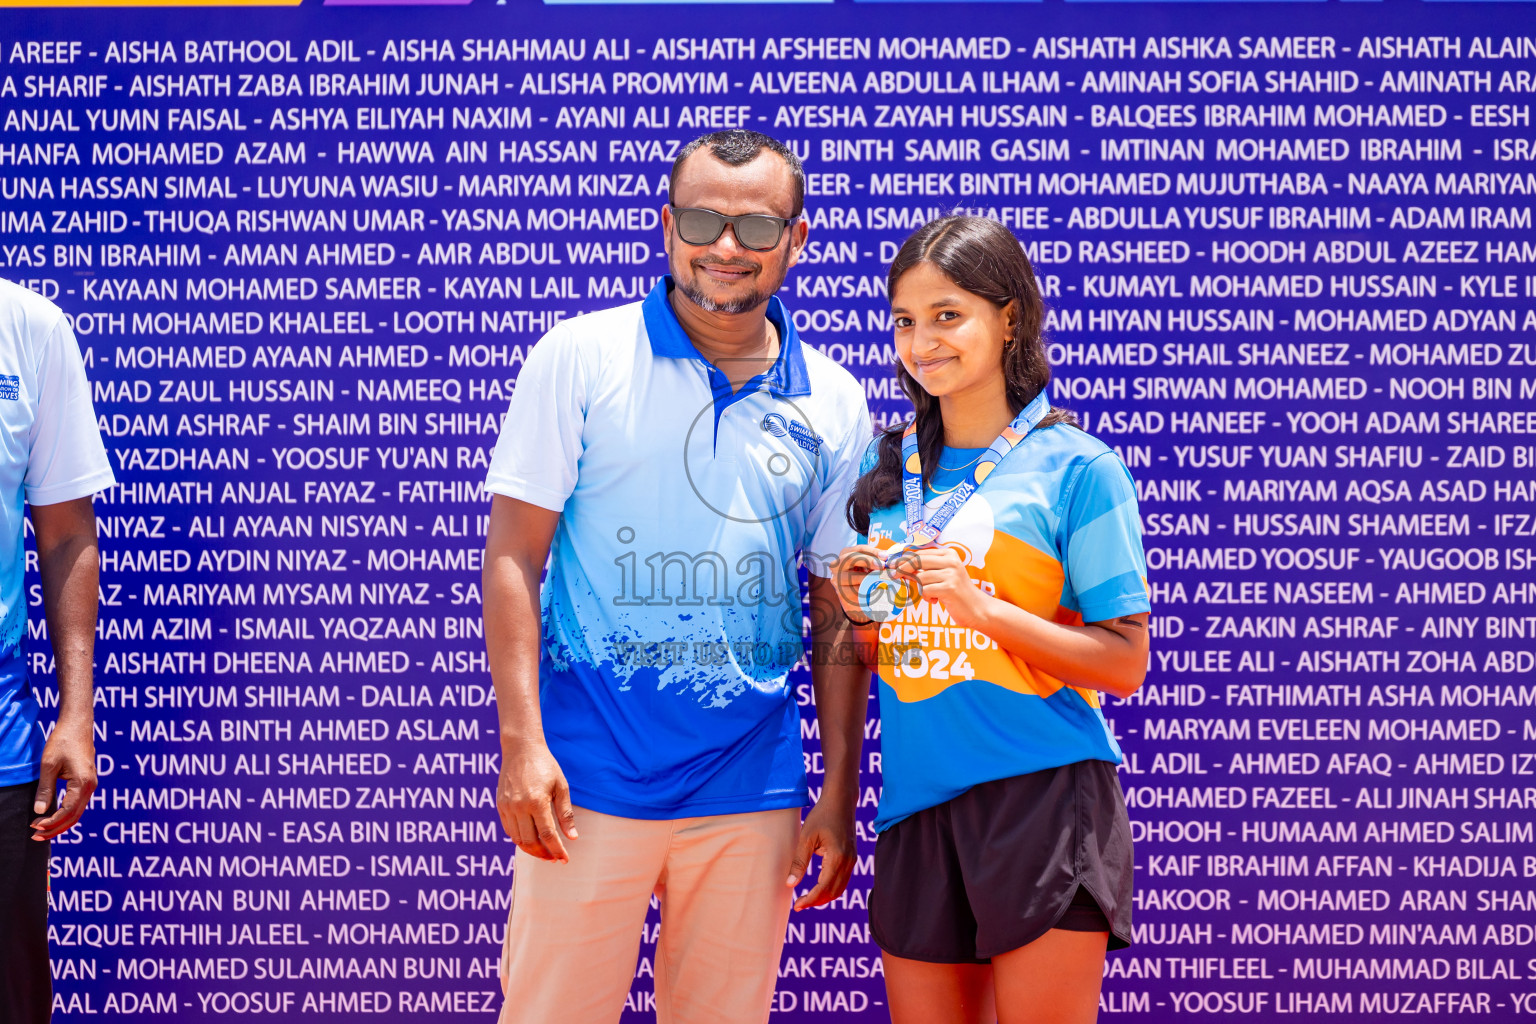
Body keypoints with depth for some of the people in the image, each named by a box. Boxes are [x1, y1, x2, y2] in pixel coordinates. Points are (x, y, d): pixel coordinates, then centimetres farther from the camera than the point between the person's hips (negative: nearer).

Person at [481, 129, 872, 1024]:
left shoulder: (833, 402, 7)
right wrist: (522, 741, -11)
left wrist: (841, 794, 7)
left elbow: (838, 614, 11)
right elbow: (514, 555, -2)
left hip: (752, 787, 3)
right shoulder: (582, 356, -1)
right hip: (590, 779, -3)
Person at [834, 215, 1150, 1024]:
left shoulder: (1075, 466, -5)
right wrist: (861, 613, -3)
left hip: (1044, 800, -5)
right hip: (915, 806, 5)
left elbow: (1125, 664, -8)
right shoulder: (888, 466, 11)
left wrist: (981, 606, -17)